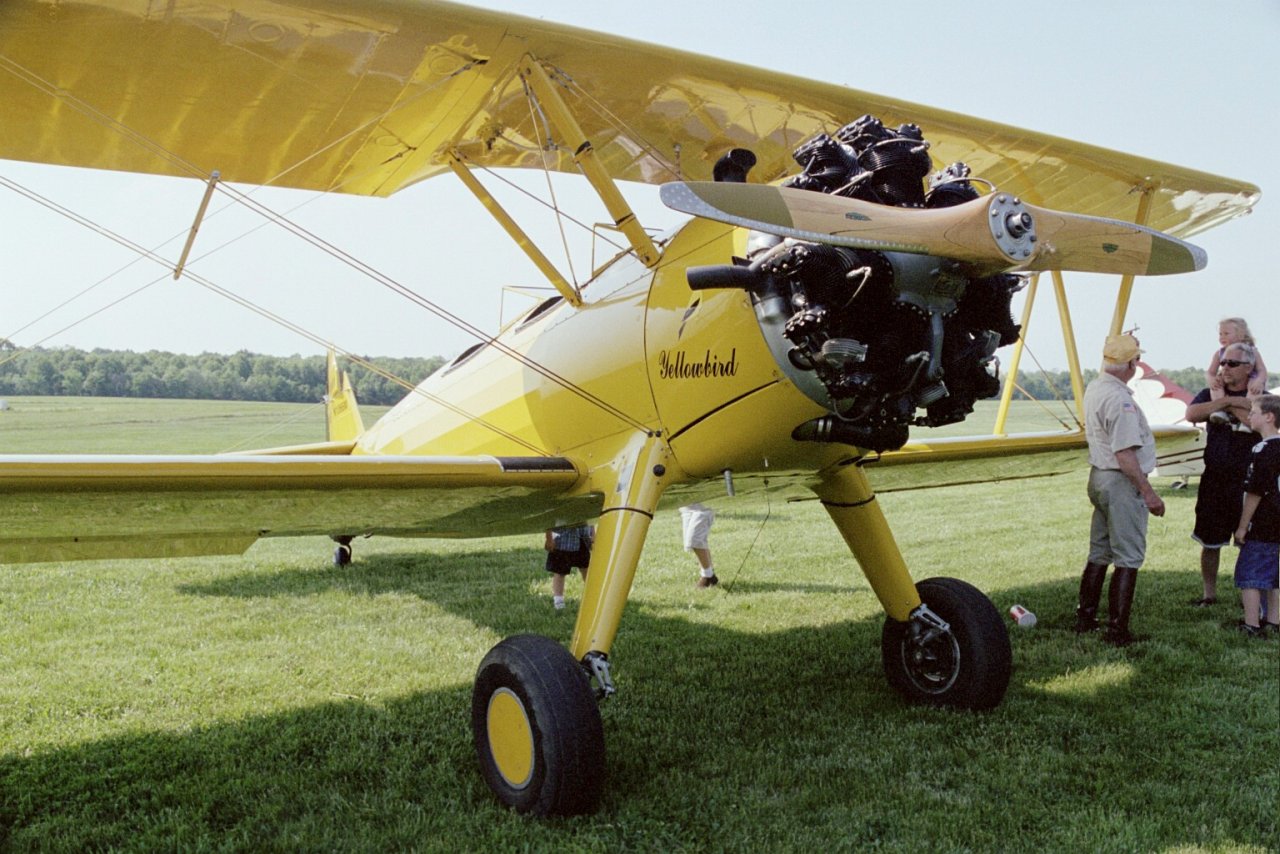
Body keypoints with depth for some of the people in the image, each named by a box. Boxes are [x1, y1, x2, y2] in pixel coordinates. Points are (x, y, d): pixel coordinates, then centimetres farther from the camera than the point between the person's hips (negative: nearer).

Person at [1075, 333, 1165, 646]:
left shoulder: (1093, 390, 7)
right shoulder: (1119, 399, -22)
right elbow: (1125, 454, -24)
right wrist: (1148, 492, -21)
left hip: (1098, 476, 9)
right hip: (1122, 483, -9)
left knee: (1099, 554, 17)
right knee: (1128, 559, -1)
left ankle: (1085, 618, 23)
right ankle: (1117, 630, 1)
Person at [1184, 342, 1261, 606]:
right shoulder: (1210, 394, 8)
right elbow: (1191, 414, -12)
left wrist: (1228, 404, -13)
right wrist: (1226, 400, -17)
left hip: (1247, 479, -2)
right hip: (1214, 478, 2)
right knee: (1209, 540, 8)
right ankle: (1208, 593, 20)